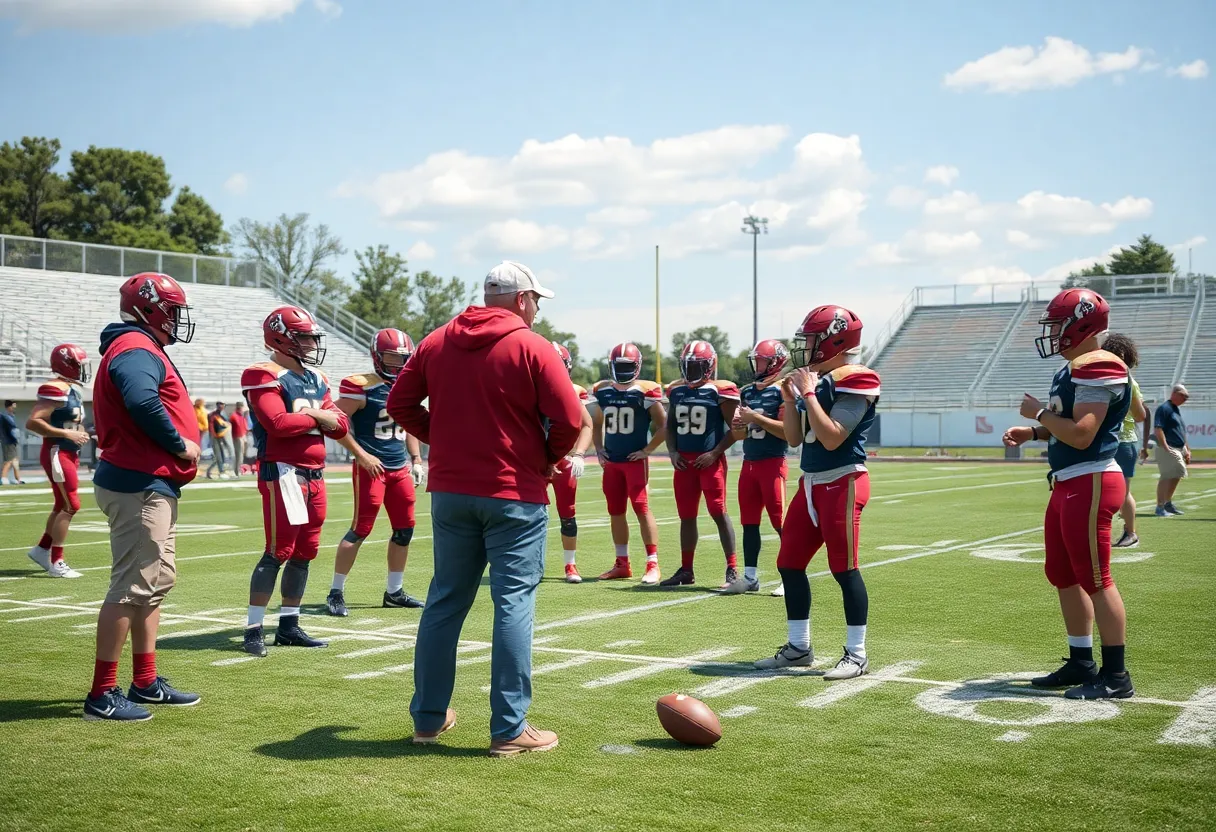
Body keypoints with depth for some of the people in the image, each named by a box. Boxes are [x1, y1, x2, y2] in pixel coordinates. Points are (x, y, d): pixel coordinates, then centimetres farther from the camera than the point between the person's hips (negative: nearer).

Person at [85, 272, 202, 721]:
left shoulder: (142, 349, 19)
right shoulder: (137, 349, -15)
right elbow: (142, 402, -33)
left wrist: (180, 443, 0)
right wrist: (179, 444, -21)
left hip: (153, 485, 11)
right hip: (139, 486, -11)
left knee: (158, 579, 17)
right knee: (132, 587, -7)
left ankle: (145, 683, 26)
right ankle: (101, 695, 0)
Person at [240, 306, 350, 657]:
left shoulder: (316, 379, 16)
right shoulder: (266, 377, -9)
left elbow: (341, 426, 12)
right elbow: (277, 423, -23)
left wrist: (326, 417, -10)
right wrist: (316, 417, -8)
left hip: (314, 474, 8)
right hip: (282, 472, -8)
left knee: (304, 552, 11)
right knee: (278, 551, -8)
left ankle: (288, 626, 20)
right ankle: (253, 629, -2)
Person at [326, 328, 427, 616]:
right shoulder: (362, 387, -12)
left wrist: (416, 460, 17)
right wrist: (362, 455, -16)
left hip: (400, 468, 7)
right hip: (371, 468, -7)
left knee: (405, 529, 10)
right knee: (361, 529, -6)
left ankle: (394, 591, 22)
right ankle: (335, 592, 5)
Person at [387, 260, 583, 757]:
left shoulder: (436, 343, 7)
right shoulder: (532, 348, -8)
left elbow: (400, 404, 11)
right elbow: (570, 419, -13)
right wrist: (549, 458, 4)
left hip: (450, 490, 5)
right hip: (514, 494, -5)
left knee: (445, 601, 14)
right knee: (514, 605, 0)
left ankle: (428, 717, 22)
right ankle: (509, 730, 1)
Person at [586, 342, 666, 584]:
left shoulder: (646, 392, -9)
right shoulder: (601, 391, 7)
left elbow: (663, 426, -5)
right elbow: (596, 425, 22)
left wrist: (647, 450, -9)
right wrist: (599, 450, 10)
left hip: (635, 460, -6)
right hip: (611, 462, 6)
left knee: (642, 509, -9)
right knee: (615, 512, 9)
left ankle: (653, 565, -6)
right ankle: (622, 564, 19)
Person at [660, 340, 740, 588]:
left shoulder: (720, 391, -8)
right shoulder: (676, 391, 9)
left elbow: (734, 428, -8)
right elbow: (670, 426, 18)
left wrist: (714, 453, -14)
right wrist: (672, 452, 4)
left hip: (710, 460, -6)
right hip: (684, 461, 6)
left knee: (718, 513, -7)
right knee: (686, 516, 11)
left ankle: (733, 570, -1)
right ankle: (686, 570, 21)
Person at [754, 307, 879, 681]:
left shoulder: (854, 381, -13)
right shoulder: (815, 380, 13)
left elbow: (832, 437, -22)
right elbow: (794, 438, 16)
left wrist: (809, 393, -17)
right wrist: (790, 399, 4)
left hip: (842, 484, -9)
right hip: (811, 483, 9)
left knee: (844, 568, -5)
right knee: (789, 563, 11)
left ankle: (856, 654, 4)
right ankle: (799, 647, 22)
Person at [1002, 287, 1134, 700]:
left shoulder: (1098, 371, -17)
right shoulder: (1075, 369, 15)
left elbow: (1081, 434, -24)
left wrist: (1040, 412, -11)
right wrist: (1032, 432, 9)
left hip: (1089, 484, -11)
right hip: (1068, 484, 11)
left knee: (1094, 579, -5)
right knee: (1063, 575, 16)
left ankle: (1116, 676, 2)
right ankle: (1081, 663, 26)